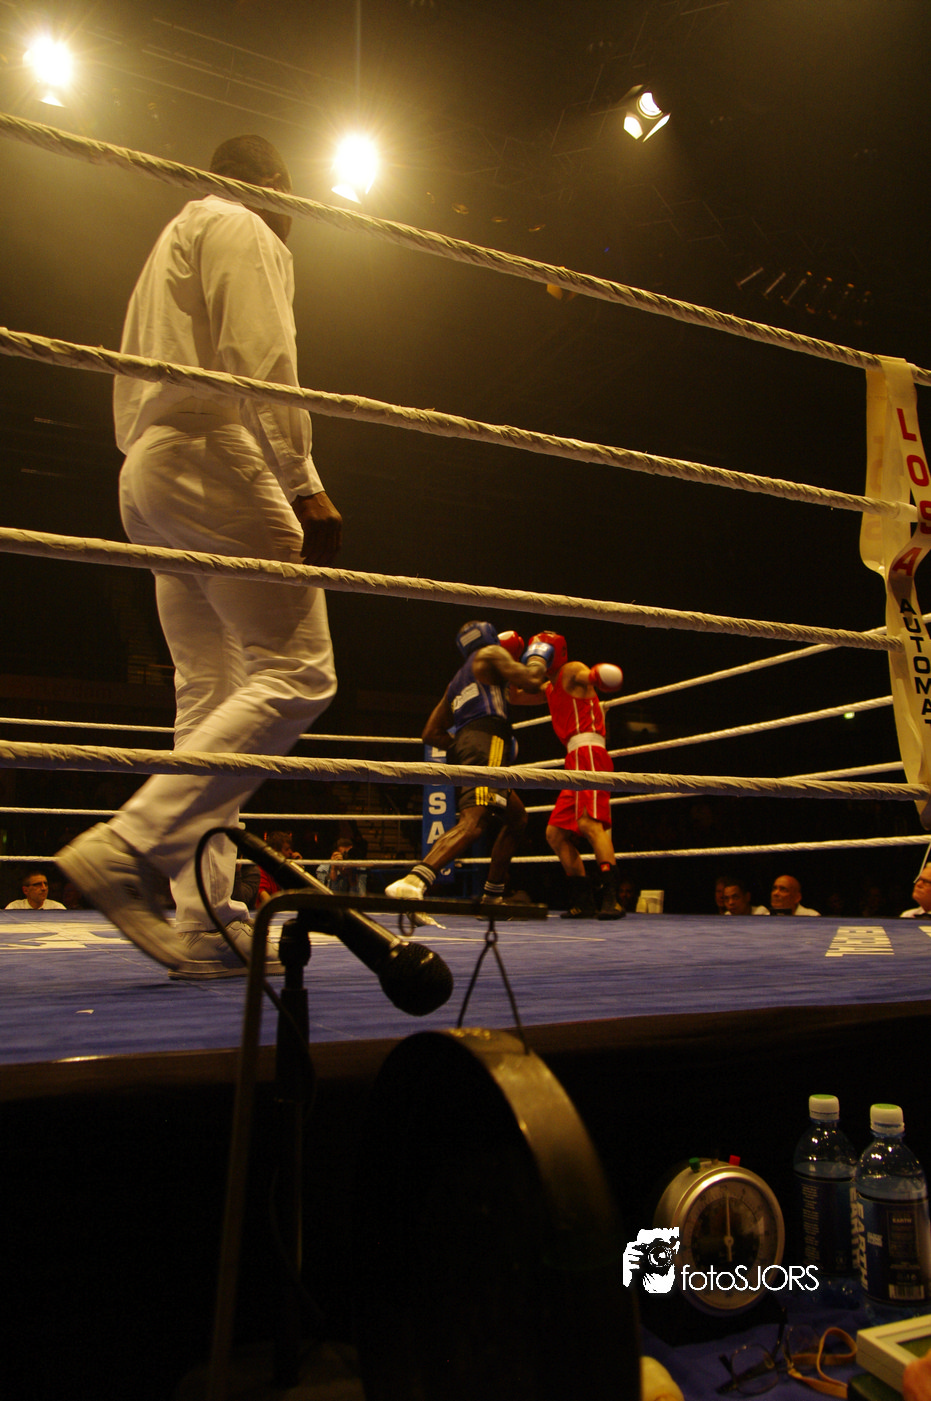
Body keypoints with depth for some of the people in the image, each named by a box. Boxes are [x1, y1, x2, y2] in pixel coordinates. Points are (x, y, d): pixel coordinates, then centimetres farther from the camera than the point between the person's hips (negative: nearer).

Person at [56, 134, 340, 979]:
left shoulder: (168, 247, 34)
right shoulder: (241, 229, 7)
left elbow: (127, 396, 26)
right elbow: (261, 361, -11)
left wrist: (151, 467, 22)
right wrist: (303, 485, -18)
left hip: (147, 475, 10)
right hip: (216, 463, -10)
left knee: (209, 695, 2)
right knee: (295, 676, -16)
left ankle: (205, 925, -2)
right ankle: (127, 850, -26)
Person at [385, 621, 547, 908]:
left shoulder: (457, 681, 33)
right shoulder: (489, 654, 13)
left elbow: (431, 734, 28)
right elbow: (531, 681, -1)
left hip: (463, 746, 9)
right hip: (486, 742, -9)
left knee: (517, 818, 22)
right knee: (473, 821, -25)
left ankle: (493, 894, 20)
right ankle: (414, 881, -43)